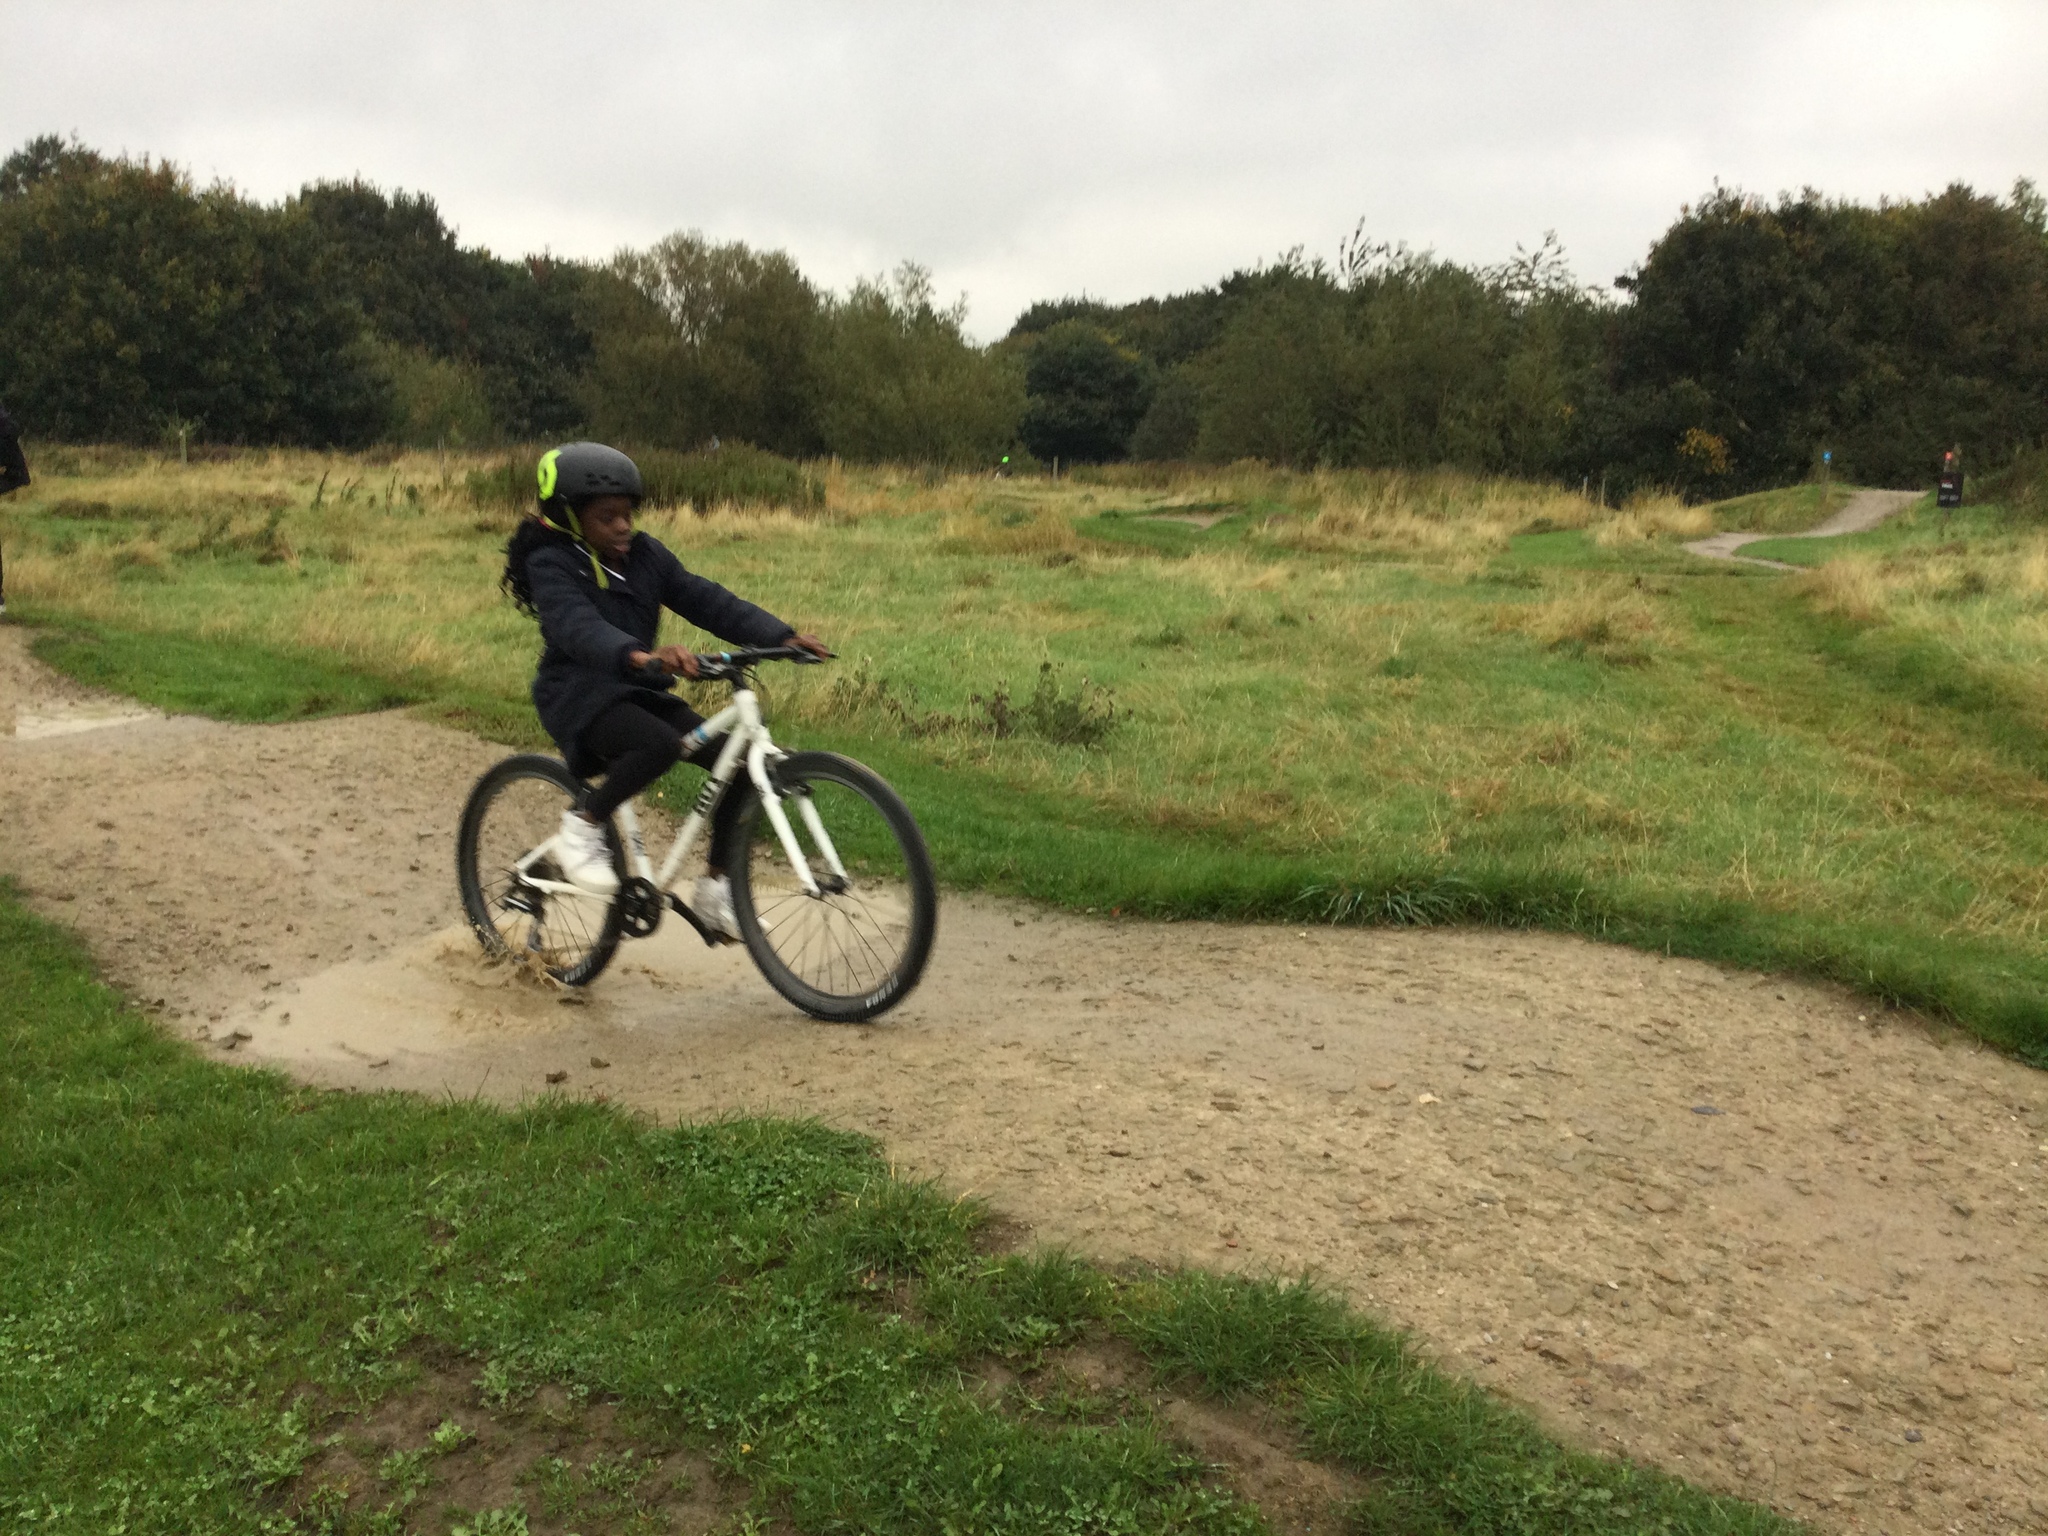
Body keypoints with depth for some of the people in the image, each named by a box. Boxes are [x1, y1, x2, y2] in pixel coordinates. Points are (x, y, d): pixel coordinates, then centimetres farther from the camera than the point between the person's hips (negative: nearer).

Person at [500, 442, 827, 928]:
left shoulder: (644, 554, 4)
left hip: (639, 691, 6)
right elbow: (578, 627, -32)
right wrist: (640, 656, -52)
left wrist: (782, 635, -18)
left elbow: (706, 600, -4)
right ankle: (582, 824, -11)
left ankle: (715, 889, 2)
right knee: (660, 744, -36)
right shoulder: (552, 564, -13)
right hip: (578, 693, -6)